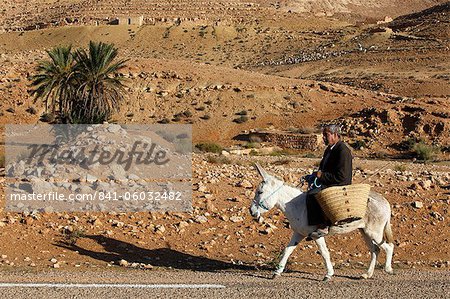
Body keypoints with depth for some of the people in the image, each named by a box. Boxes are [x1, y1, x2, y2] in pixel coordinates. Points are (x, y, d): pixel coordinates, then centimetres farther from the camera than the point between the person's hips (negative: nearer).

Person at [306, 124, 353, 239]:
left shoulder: (343, 151, -17)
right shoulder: (329, 149, 15)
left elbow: (341, 177, -23)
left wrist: (322, 175, -19)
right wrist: (318, 173, 7)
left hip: (339, 187, -11)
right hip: (327, 184, 11)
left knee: (312, 195, -29)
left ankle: (322, 227, -28)